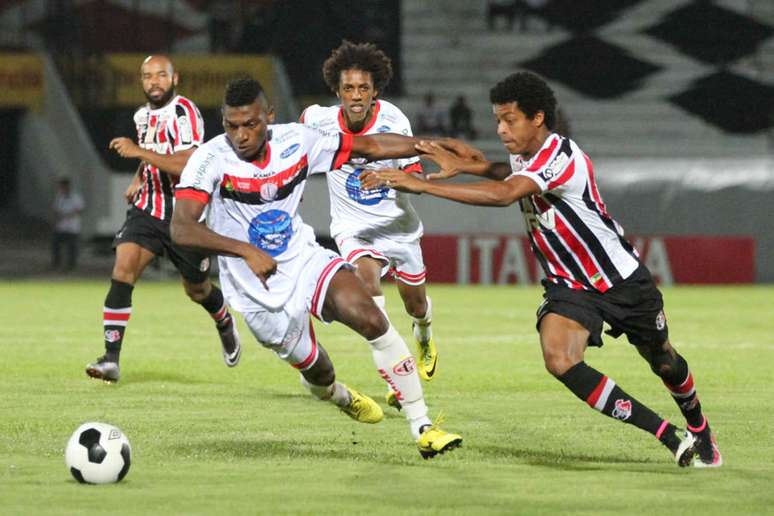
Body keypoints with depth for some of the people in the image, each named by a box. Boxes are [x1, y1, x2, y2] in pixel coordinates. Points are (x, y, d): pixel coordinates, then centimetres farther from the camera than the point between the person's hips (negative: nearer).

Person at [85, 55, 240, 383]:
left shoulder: (183, 113, -16)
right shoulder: (143, 116, 9)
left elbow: (187, 165, -30)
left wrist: (139, 151, -32)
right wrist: (139, 179, 14)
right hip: (148, 209, 5)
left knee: (197, 289, 12)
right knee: (123, 267, -19)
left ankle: (225, 325, 49)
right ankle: (111, 358, -22)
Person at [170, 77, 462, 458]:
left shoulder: (296, 141, -9)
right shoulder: (211, 160, -20)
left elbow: (371, 146, 3)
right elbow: (181, 229, -31)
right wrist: (246, 251, -39)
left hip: (304, 259, 2)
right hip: (260, 294, -2)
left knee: (370, 318, -21)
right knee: (315, 372, 9)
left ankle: (422, 427, -14)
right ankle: (341, 398, 50)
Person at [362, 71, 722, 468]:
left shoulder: (562, 156, -30)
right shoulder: (524, 155, -4)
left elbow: (503, 193, -45)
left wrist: (423, 185, -47)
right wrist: (462, 165, 3)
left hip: (624, 281, -6)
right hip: (569, 284, 6)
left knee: (663, 361, 15)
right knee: (559, 359, -23)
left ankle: (700, 432, 49)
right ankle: (672, 438, -13)